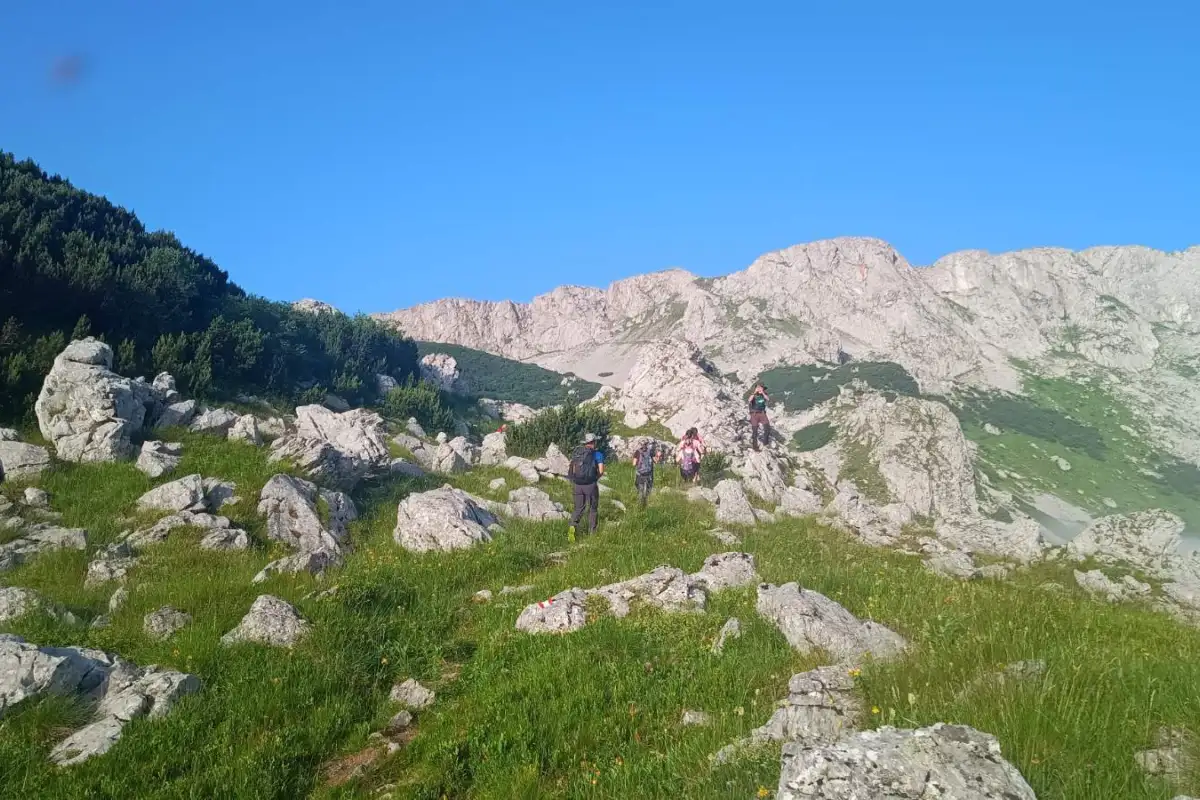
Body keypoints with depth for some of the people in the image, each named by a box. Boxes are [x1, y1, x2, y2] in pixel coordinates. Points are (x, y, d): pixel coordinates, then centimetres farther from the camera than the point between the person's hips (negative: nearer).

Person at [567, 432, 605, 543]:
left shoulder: (576, 452, 8)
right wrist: (596, 477, 7)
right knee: (593, 509, 15)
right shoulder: (597, 454, -6)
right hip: (591, 485, -3)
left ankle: (572, 526, -15)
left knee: (578, 509, 12)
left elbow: (570, 470, 6)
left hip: (578, 484, 3)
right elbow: (601, 471, -12)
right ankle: (592, 533, 20)